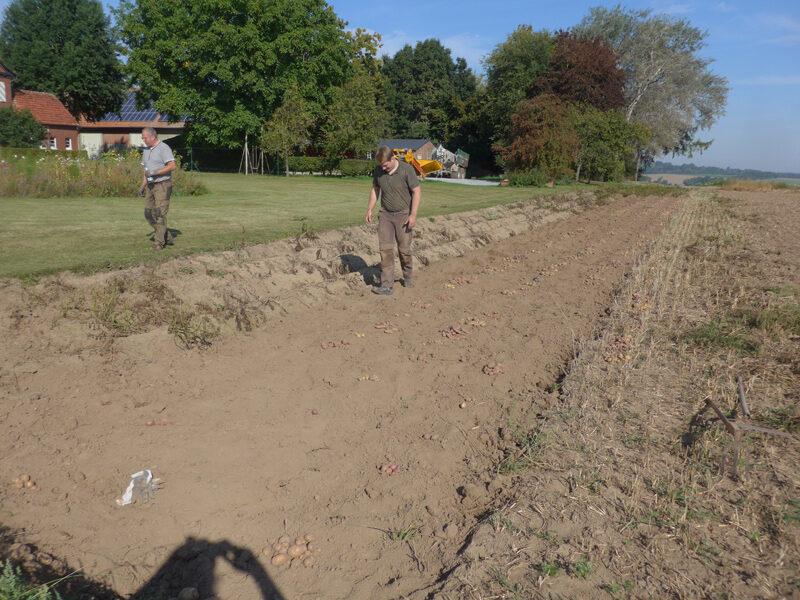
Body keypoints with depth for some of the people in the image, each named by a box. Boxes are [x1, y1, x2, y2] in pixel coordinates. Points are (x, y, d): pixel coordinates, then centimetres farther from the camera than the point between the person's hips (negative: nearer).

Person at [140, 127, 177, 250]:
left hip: (163, 185, -8)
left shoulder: (164, 148, -8)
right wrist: (142, 186, 14)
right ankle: (167, 237, 14)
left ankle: (159, 242, -7)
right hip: (151, 186, 8)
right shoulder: (146, 151, 17)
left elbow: (172, 166, -18)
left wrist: (155, 172, -21)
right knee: (149, 214, 5)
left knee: (160, 214, -11)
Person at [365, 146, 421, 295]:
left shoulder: (406, 169, -15)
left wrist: (413, 215, -16)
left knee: (404, 249, 4)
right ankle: (386, 285, -7)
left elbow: (417, 191, -11)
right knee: (385, 248, -6)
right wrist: (369, 210, 7)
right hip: (385, 214, 3)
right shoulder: (378, 170, -2)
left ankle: (408, 277, 30)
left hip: (403, 214, -3)